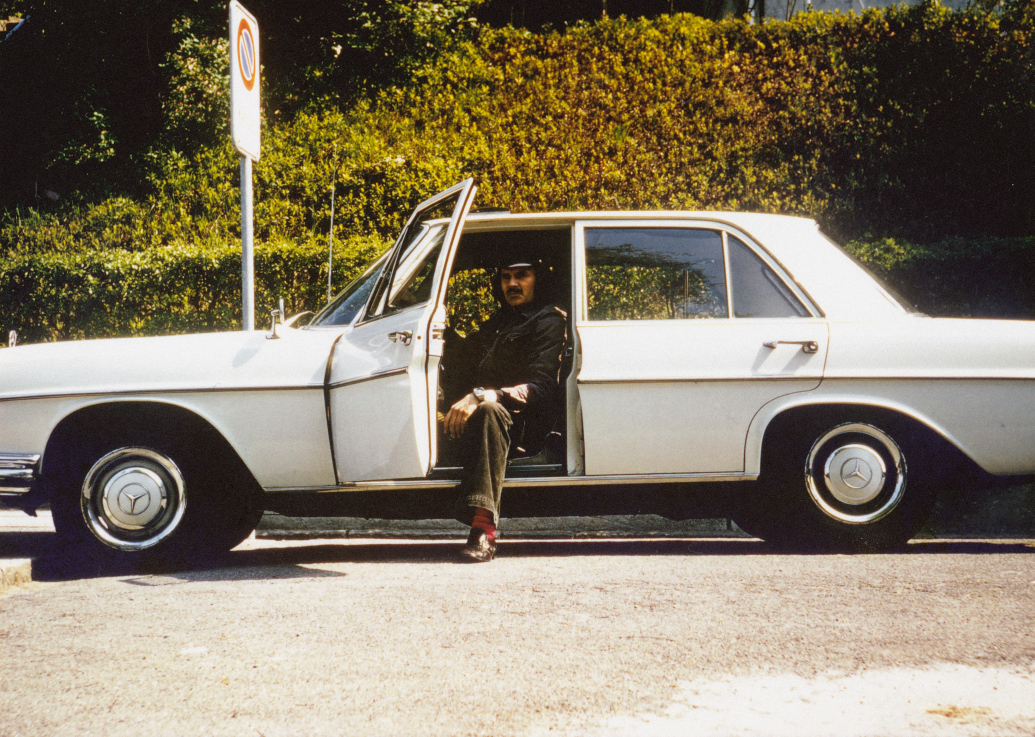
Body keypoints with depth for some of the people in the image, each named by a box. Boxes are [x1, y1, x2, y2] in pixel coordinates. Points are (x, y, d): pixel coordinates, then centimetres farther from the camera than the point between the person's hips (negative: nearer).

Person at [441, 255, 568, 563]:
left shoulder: (549, 321, 3)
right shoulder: (496, 324, 29)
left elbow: (540, 388, -13)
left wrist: (481, 396, -26)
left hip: (523, 427, -7)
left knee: (489, 410, -40)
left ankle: (483, 529, -52)